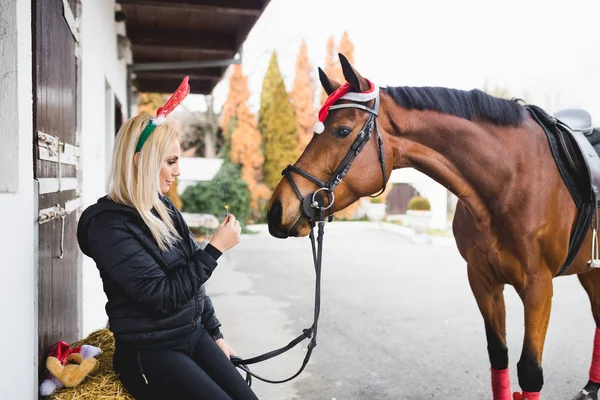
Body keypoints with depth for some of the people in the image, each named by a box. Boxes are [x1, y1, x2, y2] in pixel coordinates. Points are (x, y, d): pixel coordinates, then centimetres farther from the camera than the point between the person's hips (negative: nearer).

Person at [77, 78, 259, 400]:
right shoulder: (109, 226, -19)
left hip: (194, 336, 7)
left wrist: (215, 333, 13)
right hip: (148, 352, -7)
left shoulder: (163, 207, 6)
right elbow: (164, 295, -23)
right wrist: (216, 248, -20)